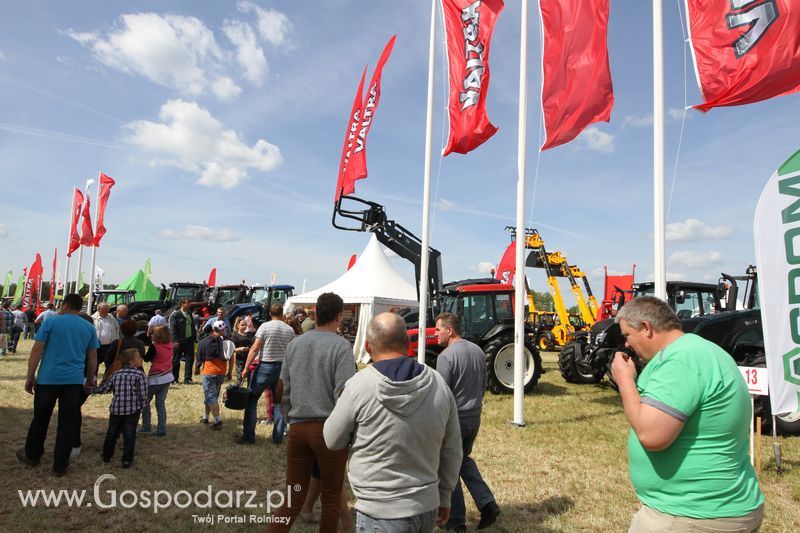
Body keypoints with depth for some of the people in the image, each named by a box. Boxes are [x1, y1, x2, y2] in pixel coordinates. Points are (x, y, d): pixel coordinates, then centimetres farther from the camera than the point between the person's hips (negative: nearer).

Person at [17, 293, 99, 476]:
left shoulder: (51, 321, -2)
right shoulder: (89, 327, 6)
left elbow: (37, 350, -5)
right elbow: (93, 356, 9)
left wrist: (30, 376, 1)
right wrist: (90, 378, 21)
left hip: (48, 378, -1)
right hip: (74, 380, 1)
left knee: (40, 418, 17)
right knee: (67, 422, 6)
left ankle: (32, 456, 34)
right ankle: (60, 465, 10)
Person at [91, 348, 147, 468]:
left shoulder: (117, 374, 7)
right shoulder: (140, 374, -6)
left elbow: (104, 389, 12)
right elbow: (143, 395, -10)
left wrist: (91, 389, 30)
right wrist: (141, 406, 9)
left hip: (116, 409, 4)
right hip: (132, 410, -4)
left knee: (112, 433, 21)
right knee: (129, 436, 4)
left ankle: (106, 456, 35)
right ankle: (127, 461, 6)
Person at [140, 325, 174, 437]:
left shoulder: (154, 346, -19)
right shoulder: (170, 344, -4)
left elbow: (146, 358, -9)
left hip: (155, 378, -6)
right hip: (167, 377, 6)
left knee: (145, 402, 14)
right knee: (161, 403, 11)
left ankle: (146, 427, 18)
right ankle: (162, 429, 10)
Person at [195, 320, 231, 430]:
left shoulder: (203, 342, -2)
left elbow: (199, 358, 4)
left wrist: (196, 369, 22)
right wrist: (230, 372, 14)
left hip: (209, 373, -4)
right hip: (222, 373, 4)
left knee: (211, 397, -4)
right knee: (213, 395, 18)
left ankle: (218, 421, -14)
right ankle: (205, 417, 30)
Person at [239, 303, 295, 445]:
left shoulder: (265, 327, -7)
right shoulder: (290, 330, 4)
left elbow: (255, 348, -11)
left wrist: (246, 367, -8)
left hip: (265, 366, -3)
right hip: (282, 368, 4)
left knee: (251, 400, 7)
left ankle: (248, 436, 7)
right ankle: (278, 437, 13)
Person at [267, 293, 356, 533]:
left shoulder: (294, 344, 6)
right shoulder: (341, 347, -12)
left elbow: (283, 389, 10)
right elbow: (344, 394, -16)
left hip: (297, 428, 5)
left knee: (293, 498, 13)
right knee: (331, 497, 13)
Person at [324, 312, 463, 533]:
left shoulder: (359, 386, -17)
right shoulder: (439, 384, -5)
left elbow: (333, 441, -4)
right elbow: (452, 451, 3)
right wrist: (444, 496, 16)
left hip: (381, 514, -4)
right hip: (428, 508, 5)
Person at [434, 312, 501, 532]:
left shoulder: (446, 356, -19)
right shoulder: (478, 351, 4)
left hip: (453, 419, -7)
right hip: (475, 418, 7)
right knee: (464, 459, 25)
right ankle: (486, 503, 15)